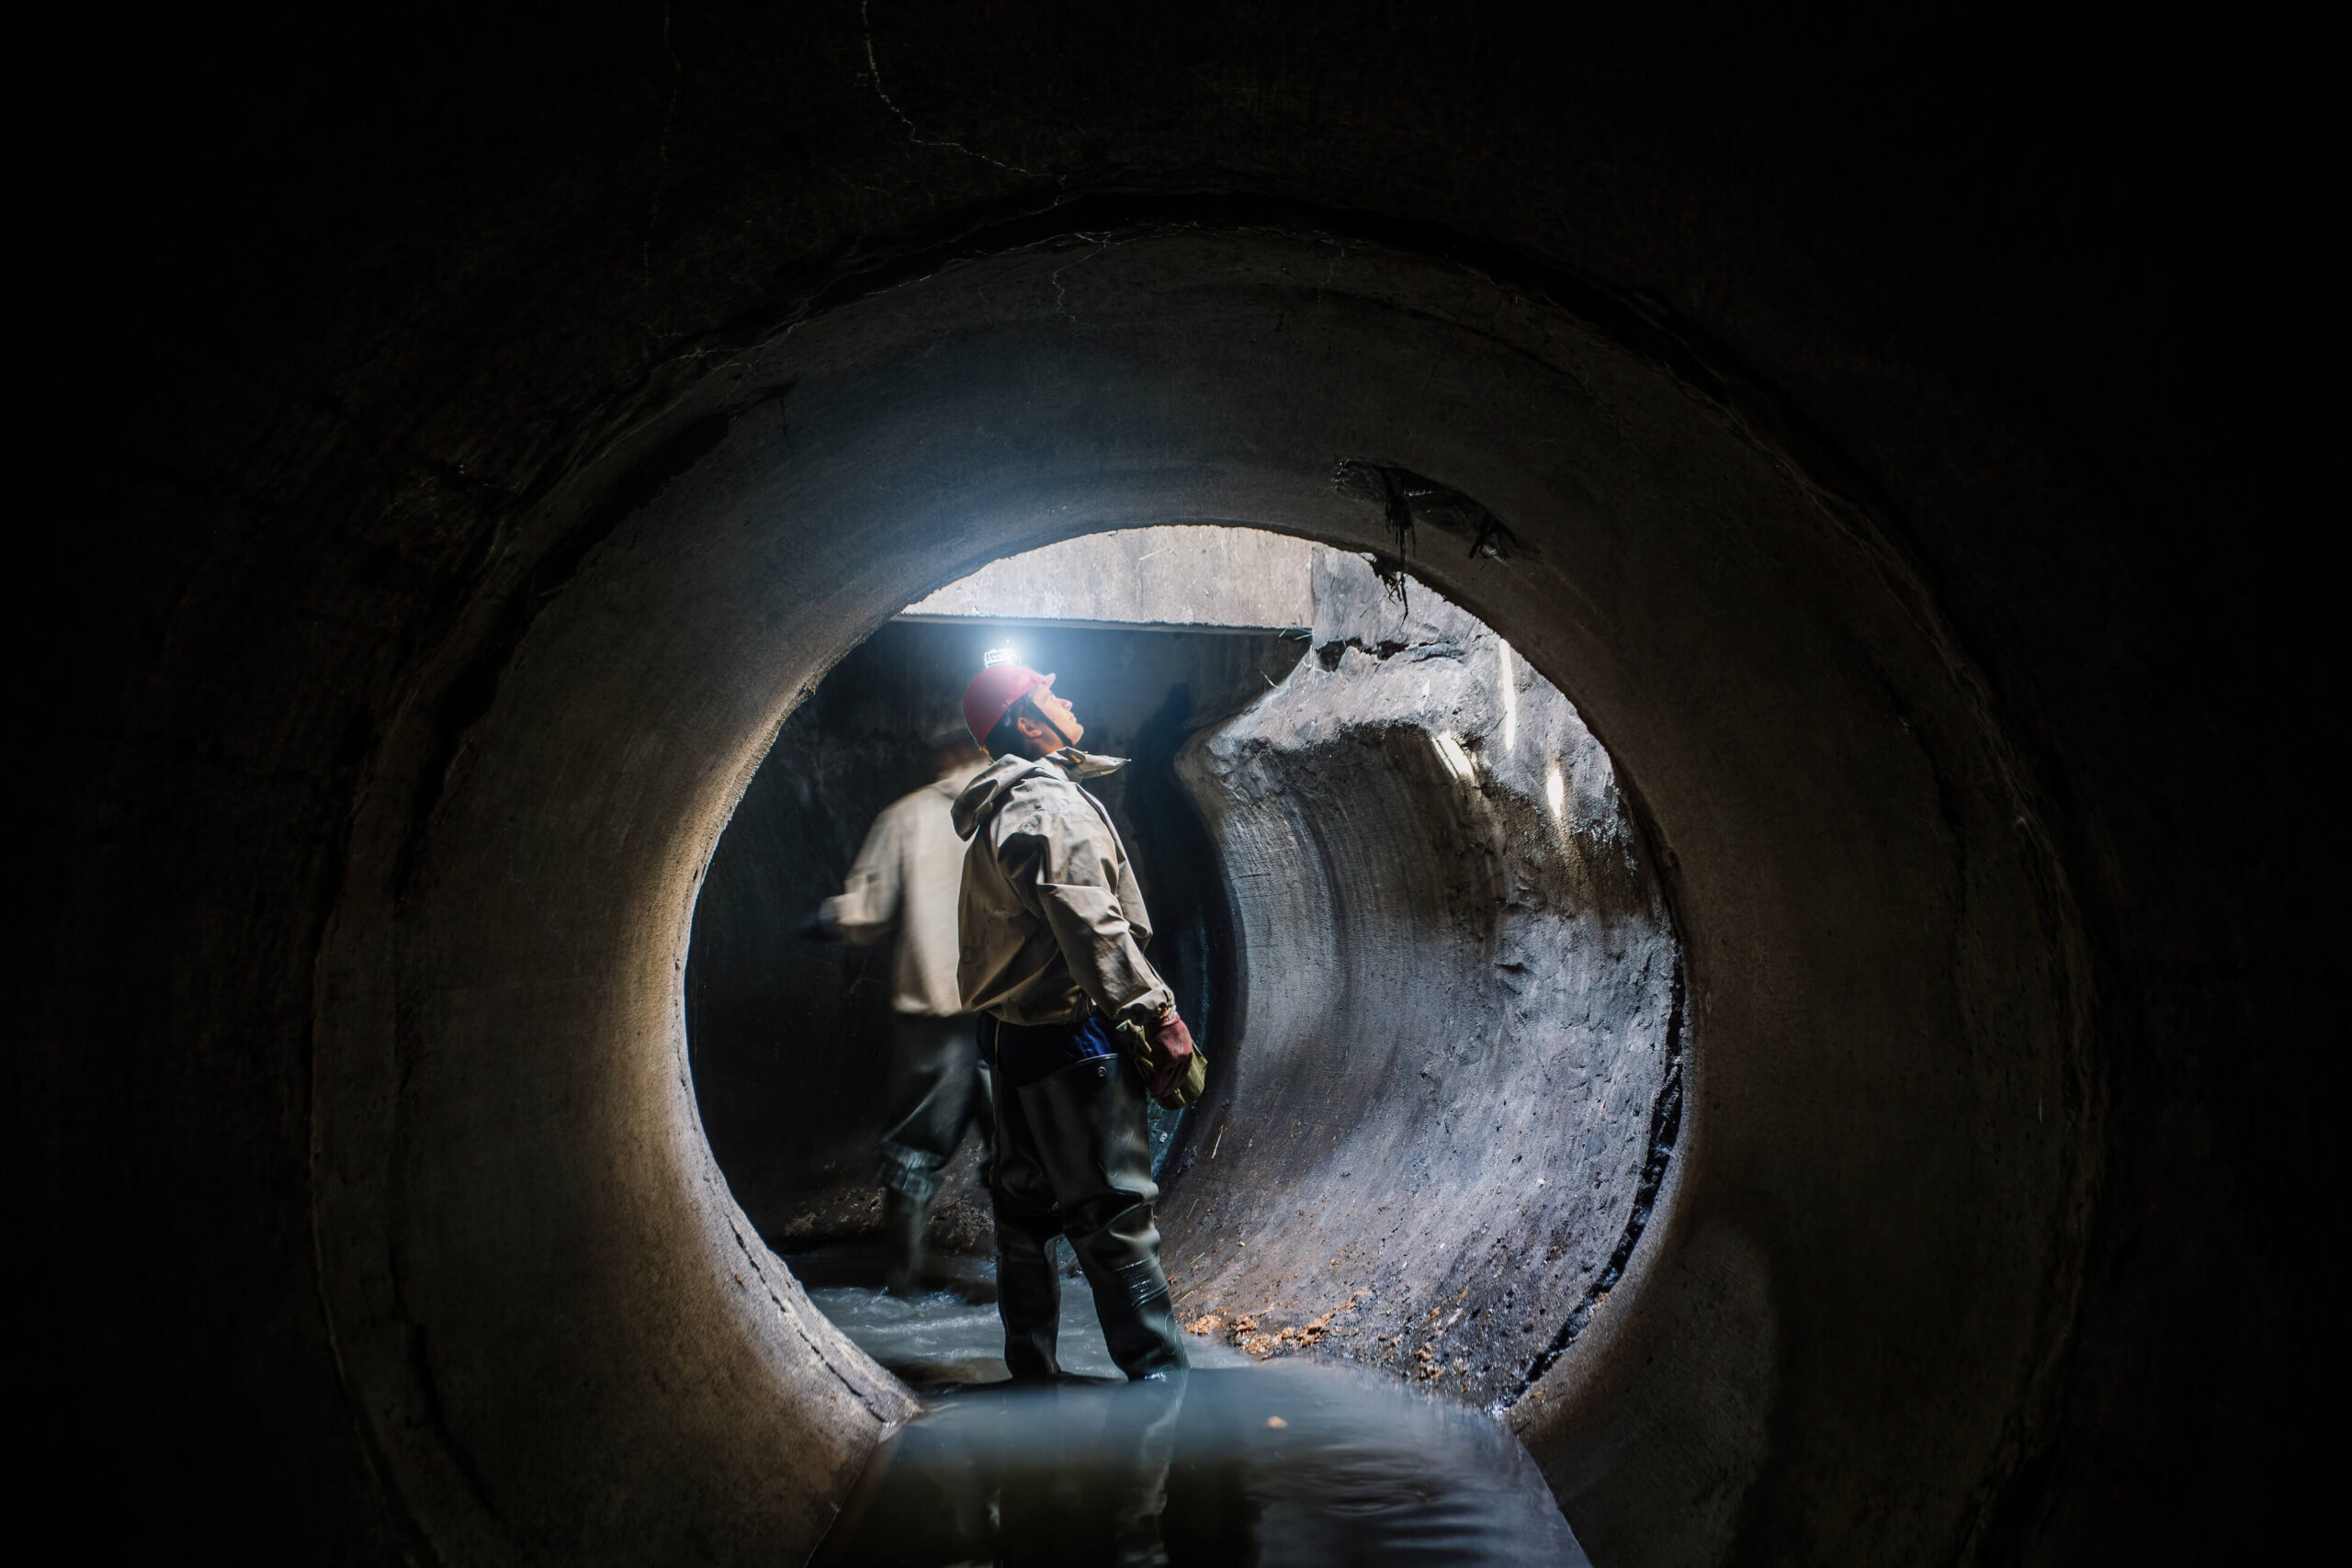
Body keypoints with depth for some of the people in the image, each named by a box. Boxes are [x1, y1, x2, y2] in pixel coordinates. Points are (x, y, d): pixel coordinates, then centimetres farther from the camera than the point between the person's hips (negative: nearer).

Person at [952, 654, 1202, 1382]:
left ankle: (1032, 1371, 25)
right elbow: (1094, 931, -23)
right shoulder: (1053, 806, -15)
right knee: (1114, 1212, -8)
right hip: (1068, 1031, -10)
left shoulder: (995, 814, 16)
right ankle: (1159, 1376, -6)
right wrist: (1160, 1018, -21)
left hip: (1010, 1029, 10)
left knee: (1026, 1202, 15)